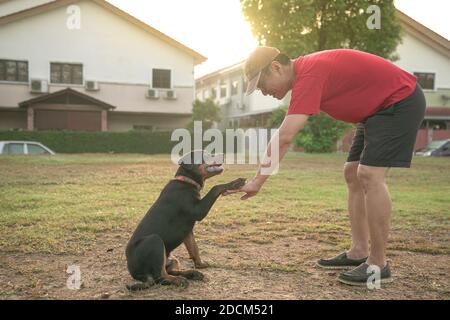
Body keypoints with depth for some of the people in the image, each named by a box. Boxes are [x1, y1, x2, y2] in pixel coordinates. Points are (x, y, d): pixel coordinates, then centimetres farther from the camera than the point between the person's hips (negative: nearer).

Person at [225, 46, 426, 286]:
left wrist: (258, 181, -29)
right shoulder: (305, 70, 5)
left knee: (369, 175, -18)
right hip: (377, 108, 10)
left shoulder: (308, 75, -26)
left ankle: (378, 265, -9)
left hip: (401, 100, -10)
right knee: (352, 174, 7)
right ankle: (358, 253, 12)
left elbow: (284, 138, -32)